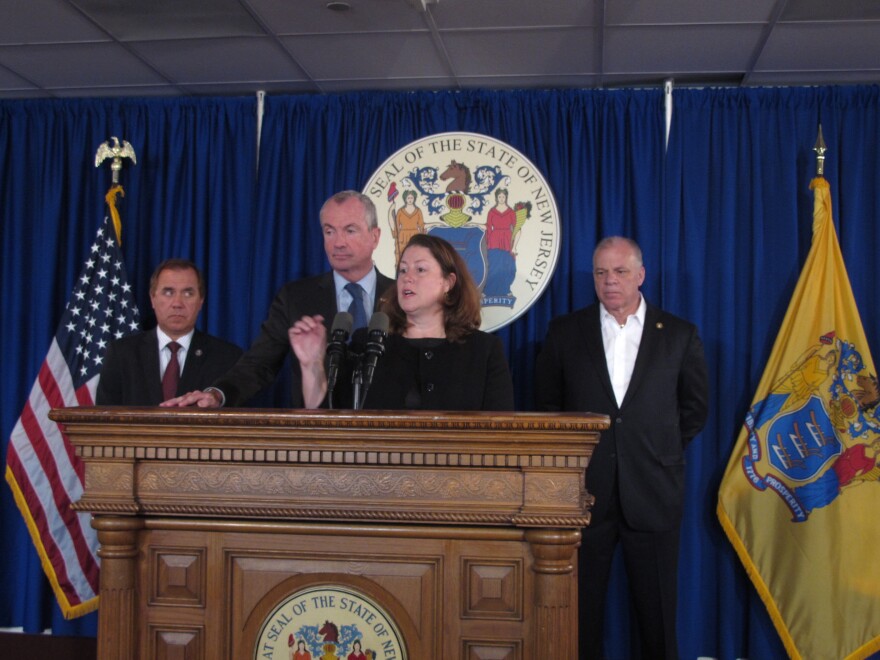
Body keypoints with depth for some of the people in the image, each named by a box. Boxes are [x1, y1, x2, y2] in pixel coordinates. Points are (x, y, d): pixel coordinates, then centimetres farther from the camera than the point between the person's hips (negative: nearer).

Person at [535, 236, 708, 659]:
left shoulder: (679, 335, 4)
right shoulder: (565, 332, 5)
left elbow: (694, 406, 12)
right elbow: (547, 402, 11)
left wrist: (663, 451, 6)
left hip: (652, 493, 0)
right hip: (586, 489, 0)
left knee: (657, 613, 7)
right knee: (582, 608, 6)